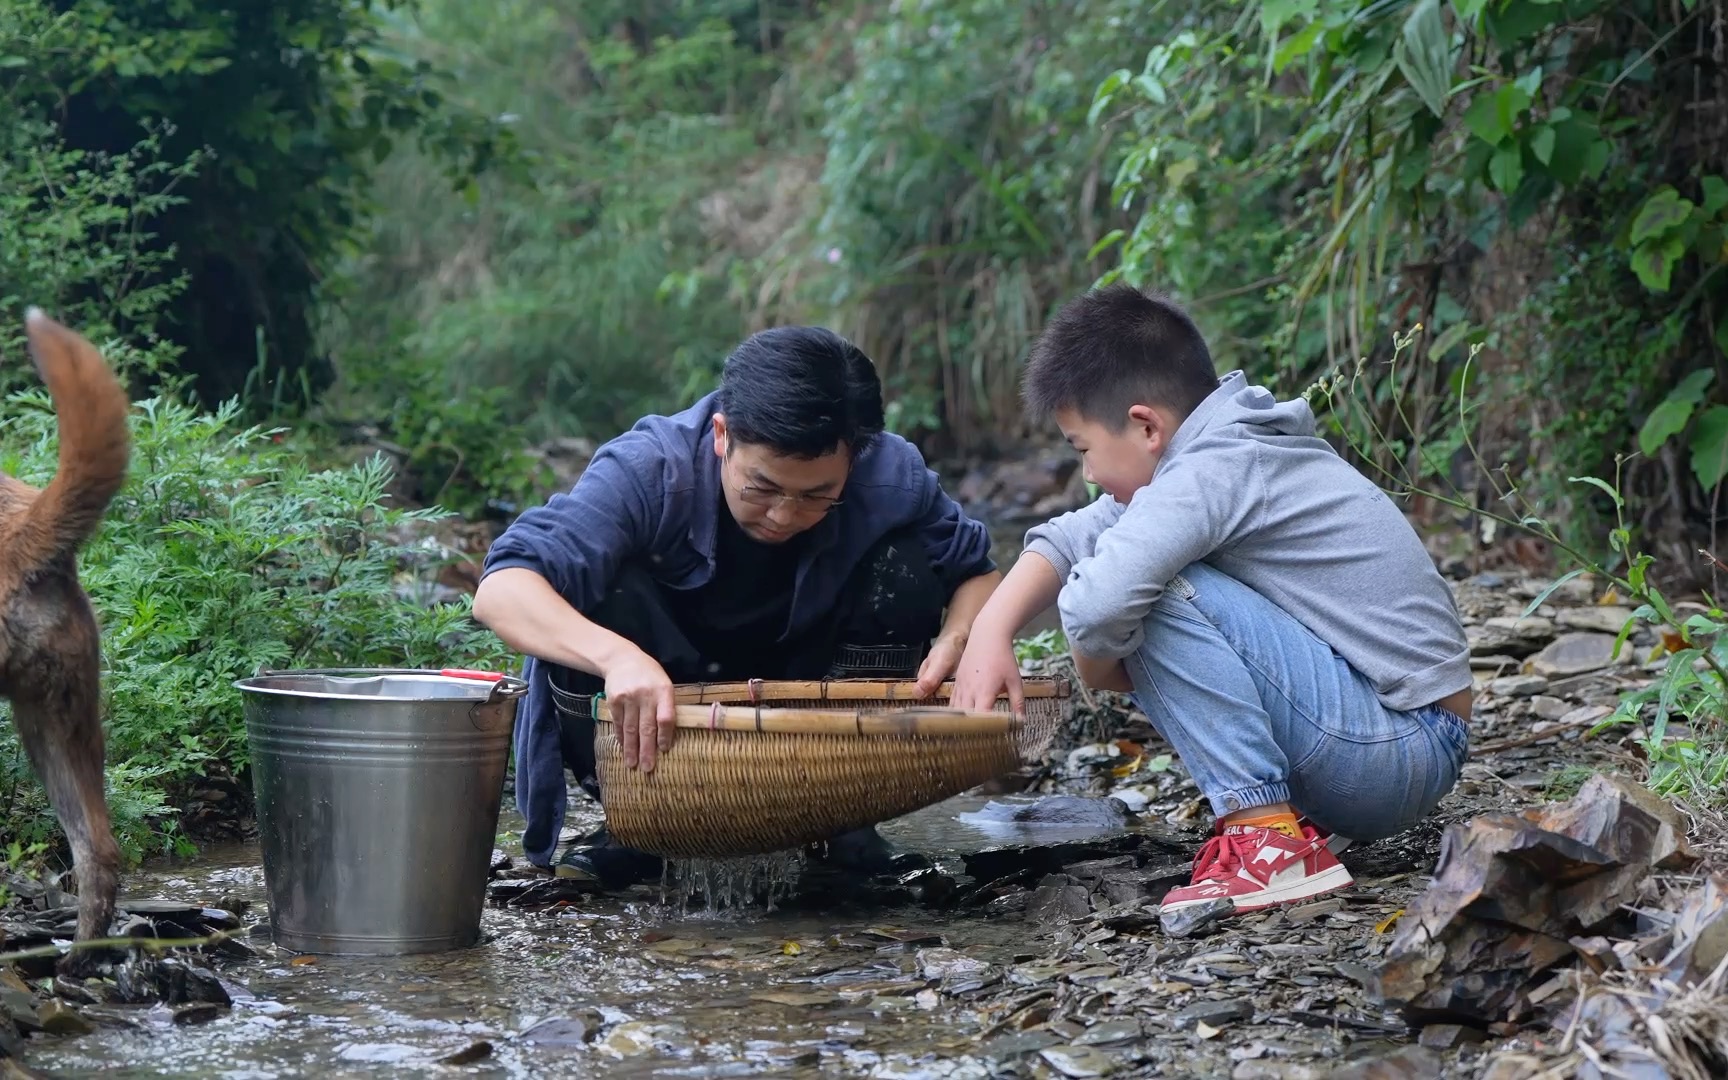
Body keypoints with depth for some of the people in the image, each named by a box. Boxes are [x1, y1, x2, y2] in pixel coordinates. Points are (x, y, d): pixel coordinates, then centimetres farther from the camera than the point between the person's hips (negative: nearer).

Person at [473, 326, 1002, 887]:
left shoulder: (890, 478, -22)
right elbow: (501, 590, -41)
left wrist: (956, 640, -29)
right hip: (651, 713, -2)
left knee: (905, 567, -21)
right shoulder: (649, 471, -30)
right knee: (594, 592, -32)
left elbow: (980, 573, -4)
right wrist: (616, 656, -60)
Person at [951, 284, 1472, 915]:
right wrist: (990, 633, 0)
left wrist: (1098, 669, -8)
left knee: (1155, 593, -19)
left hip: (1398, 751, -10)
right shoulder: (1232, 450, 12)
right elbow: (1073, 538, 15)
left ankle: (1271, 841, -18)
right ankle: (1307, 821, 11)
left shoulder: (1215, 471, -17)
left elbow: (1093, 604, -30)